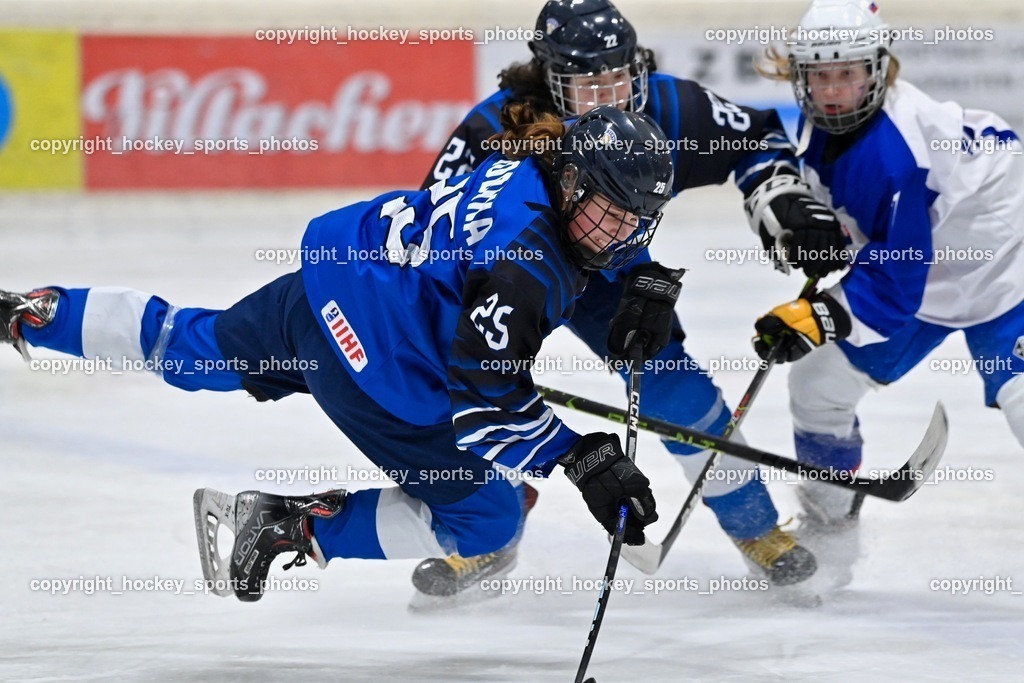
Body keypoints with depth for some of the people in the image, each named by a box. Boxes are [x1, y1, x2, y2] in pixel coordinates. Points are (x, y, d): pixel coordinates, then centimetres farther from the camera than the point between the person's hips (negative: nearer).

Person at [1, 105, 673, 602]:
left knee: (195, 350, 33)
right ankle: (290, 526, -2)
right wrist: (583, 459, -30)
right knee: (486, 519, -5)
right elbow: (484, 393, -29)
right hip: (369, 370, -9)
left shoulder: (537, 168, -5)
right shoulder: (524, 262, -30)